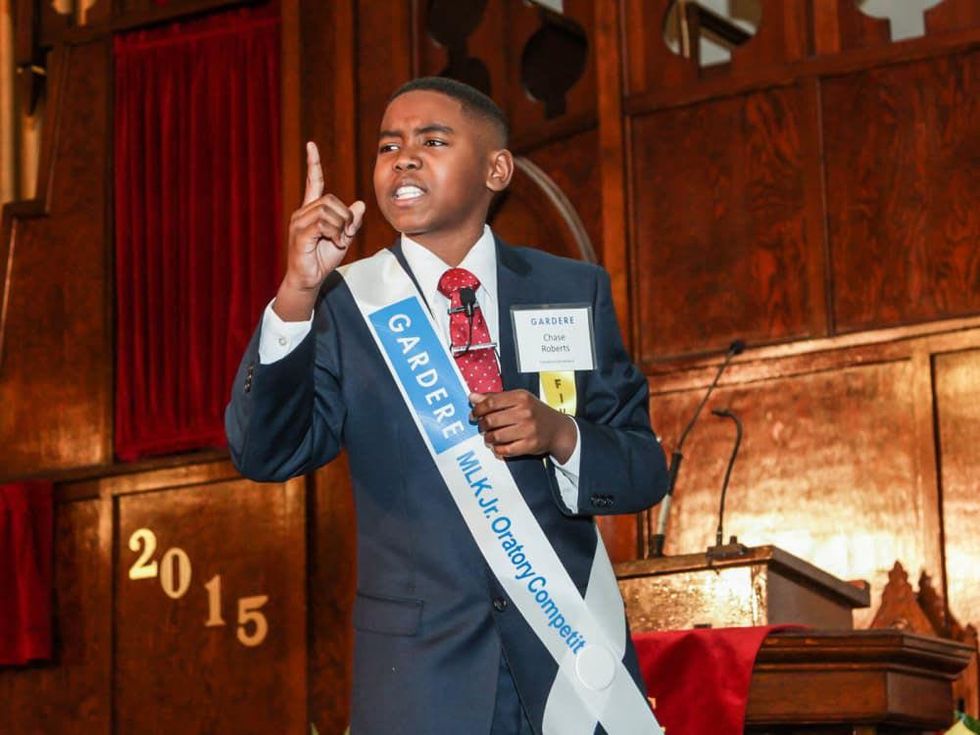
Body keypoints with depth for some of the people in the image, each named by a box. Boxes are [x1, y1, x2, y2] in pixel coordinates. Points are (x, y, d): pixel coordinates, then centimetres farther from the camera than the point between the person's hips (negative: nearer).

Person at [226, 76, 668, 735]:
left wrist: (561, 435, -17)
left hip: (573, 646, 1)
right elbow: (264, 454, -14)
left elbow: (646, 471, 3)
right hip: (423, 669, -1)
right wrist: (297, 295, -26)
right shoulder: (343, 303, -2)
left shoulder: (574, 290, 2)